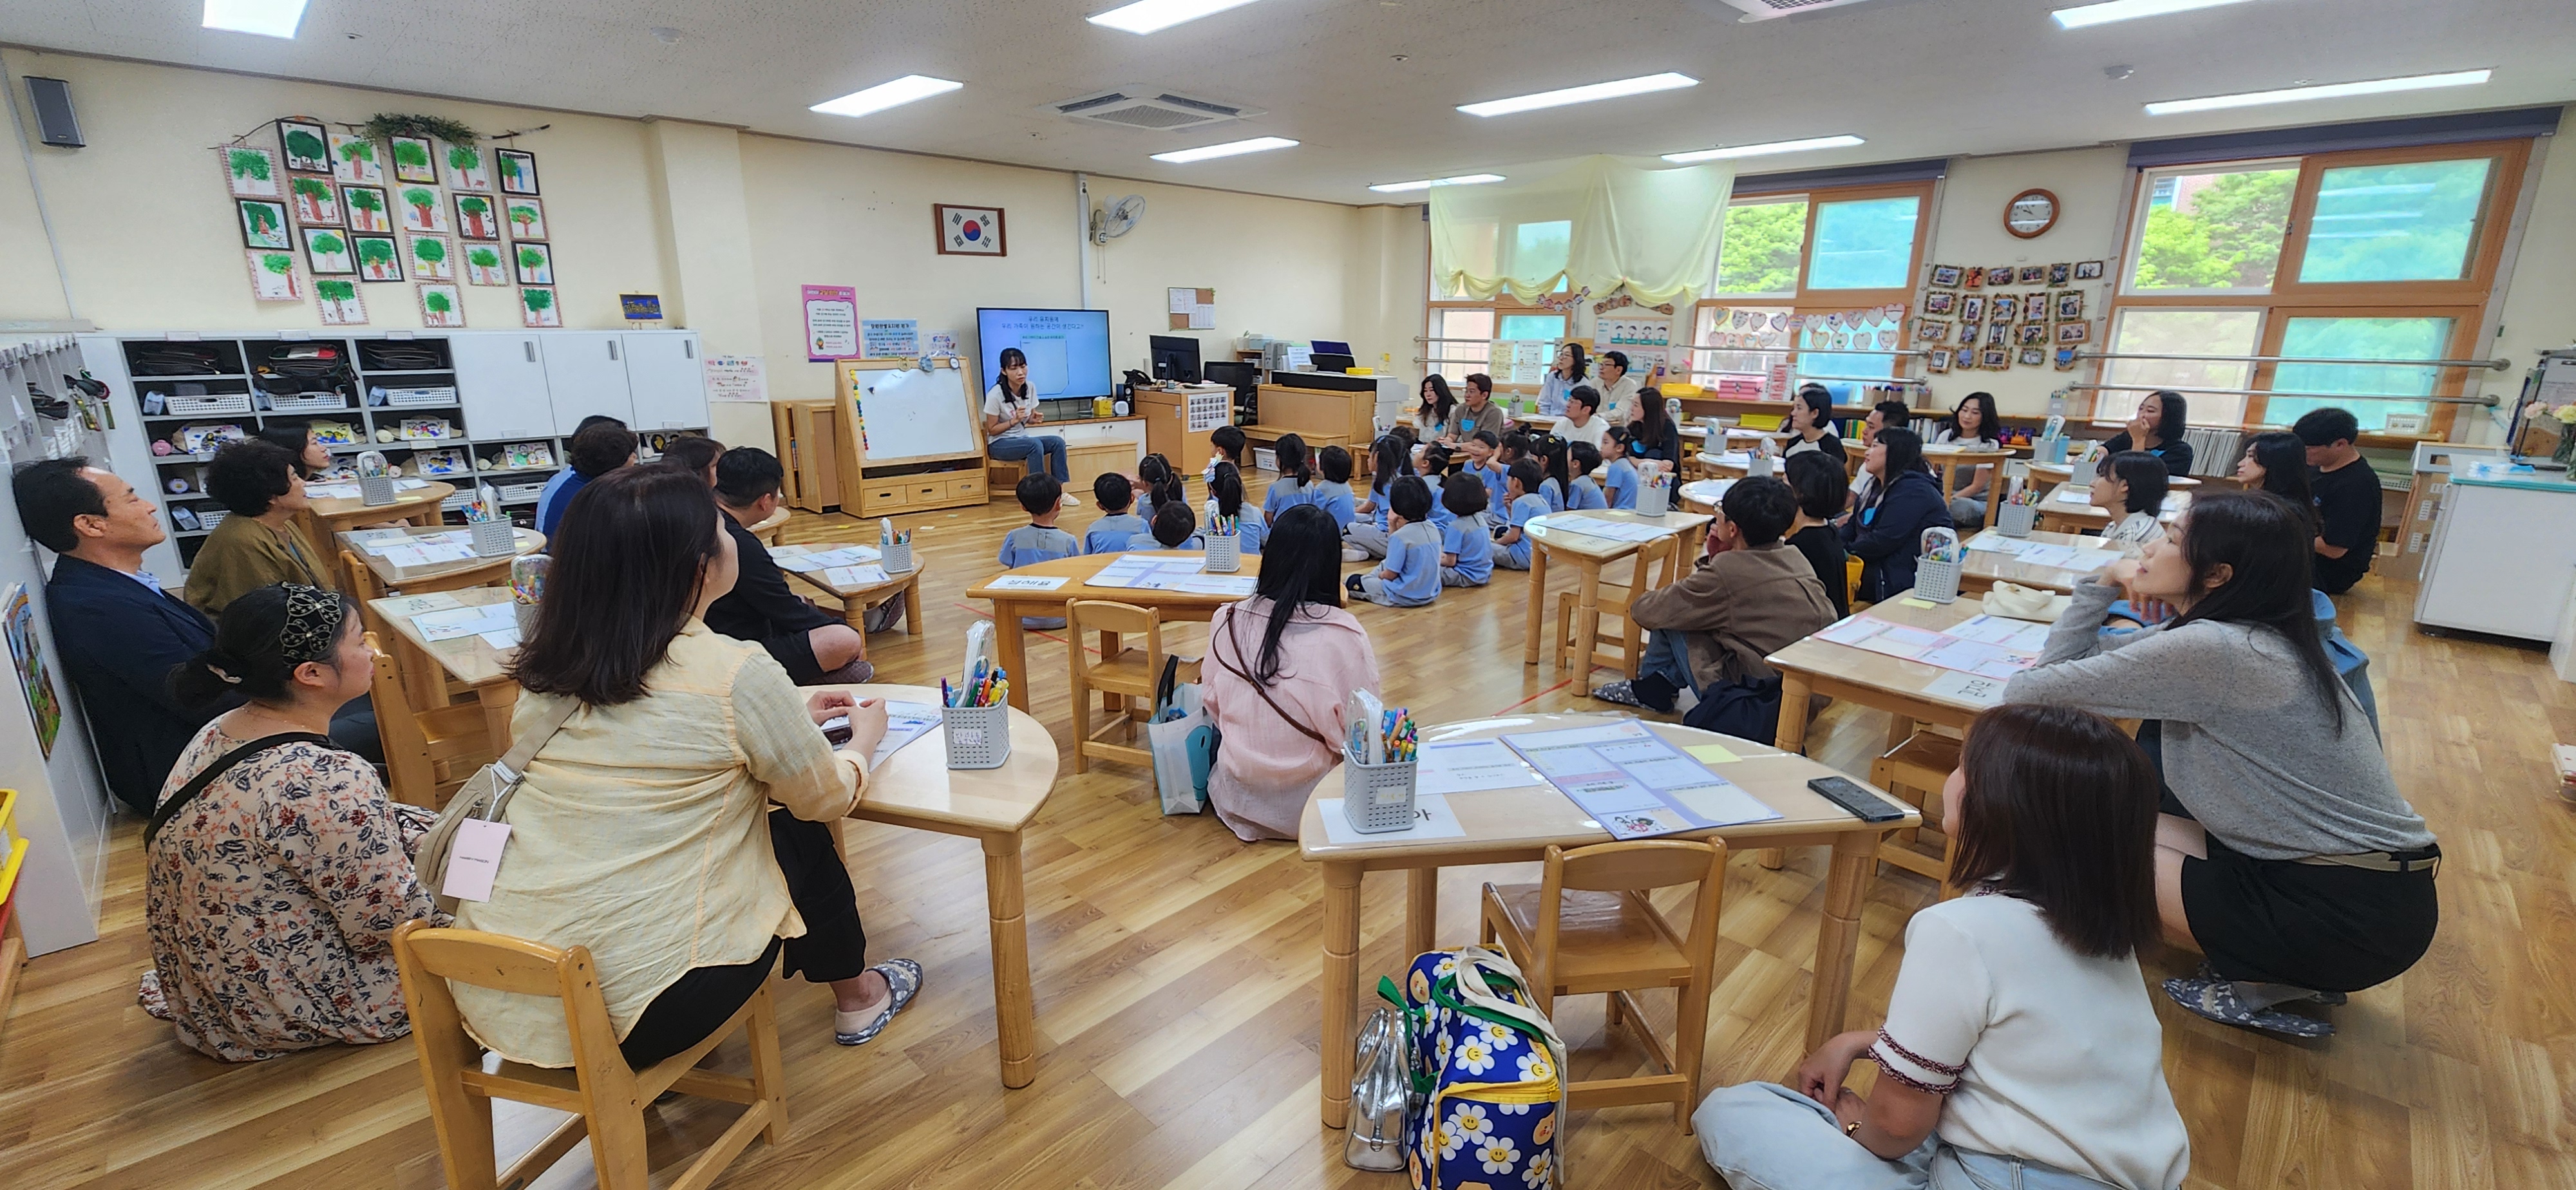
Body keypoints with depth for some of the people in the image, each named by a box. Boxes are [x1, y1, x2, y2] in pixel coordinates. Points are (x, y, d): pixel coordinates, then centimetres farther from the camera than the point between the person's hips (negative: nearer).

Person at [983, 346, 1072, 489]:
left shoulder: (1030, 388, -2)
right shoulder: (996, 394, -18)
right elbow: (992, 430, -12)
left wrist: (1035, 419, -13)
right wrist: (1014, 421, -26)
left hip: (1023, 439, 6)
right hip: (999, 444, -6)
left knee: (1058, 442, -19)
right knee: (1035, 444, -34)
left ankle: (1061, 488, -19)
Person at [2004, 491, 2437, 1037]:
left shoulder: (2211, 650, -24)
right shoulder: (2248, 637, 5)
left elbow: (2033, 691, -21)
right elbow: (2073, 660, 11)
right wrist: (2102, 583, 3)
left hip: (2358, 911, -9)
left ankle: (2274, 984, 5)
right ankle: (2298, 963, 13)